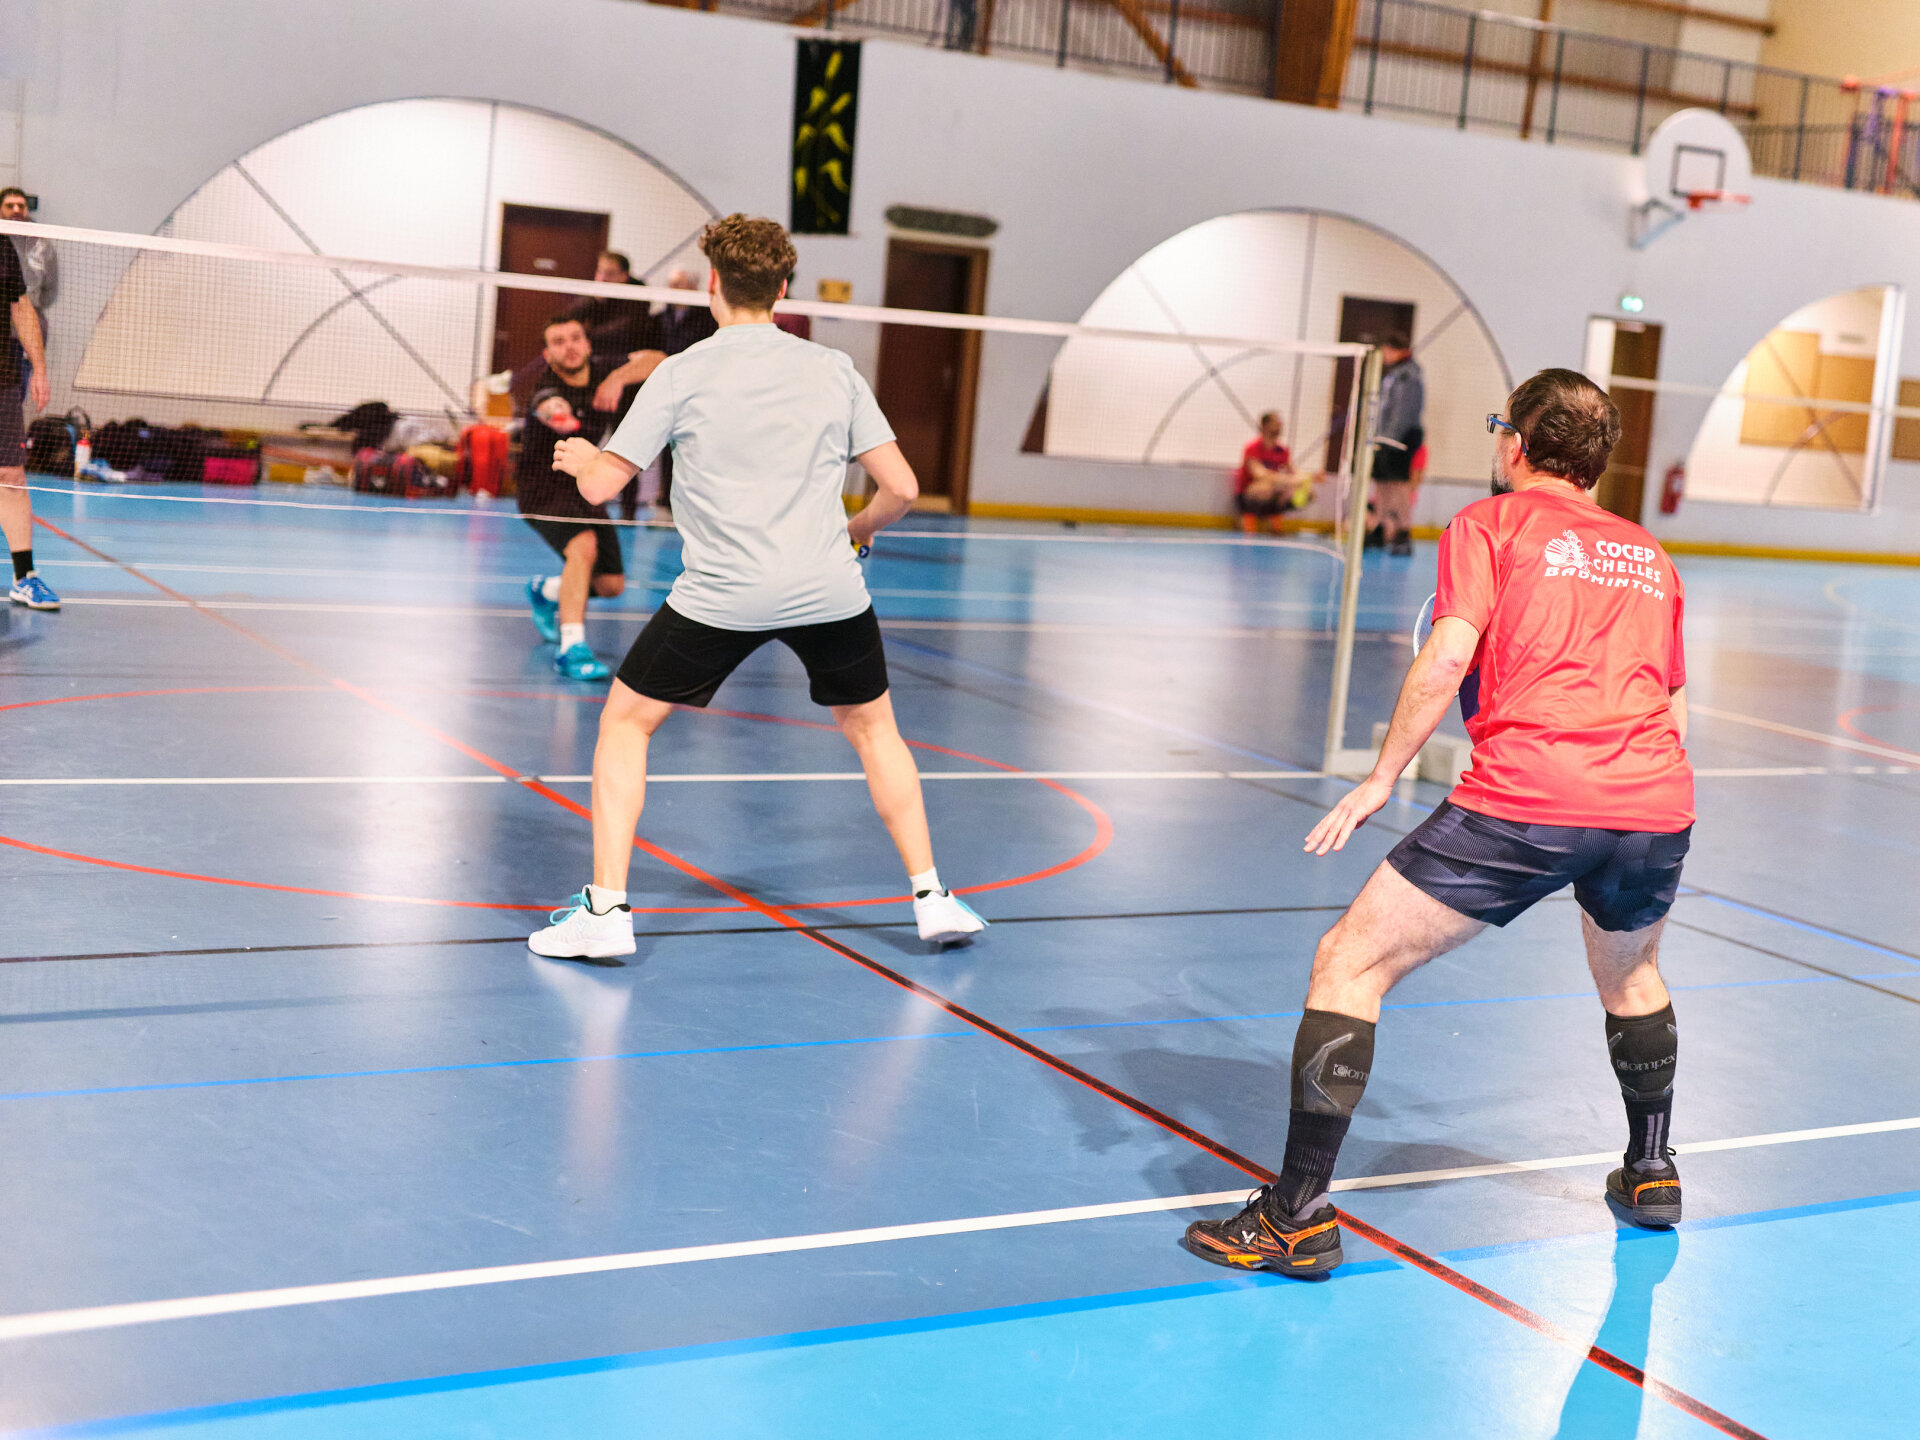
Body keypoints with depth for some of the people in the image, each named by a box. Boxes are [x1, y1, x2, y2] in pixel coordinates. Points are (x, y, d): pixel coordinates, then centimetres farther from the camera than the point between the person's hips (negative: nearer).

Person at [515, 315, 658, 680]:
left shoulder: (600, 370, -5)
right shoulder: (546, 385, -24)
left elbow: (655, 360, -12)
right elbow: (547, 404, -48)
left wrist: (619, 378, -30)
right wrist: (554, 412, -72)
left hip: (586, 487, 7)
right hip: (543, 487, -7)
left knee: (611, 585, 9)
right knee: (584, 546, -35)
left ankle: (546, 590, 40)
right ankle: (571, 647, -34)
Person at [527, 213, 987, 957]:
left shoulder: (682, 374, -1)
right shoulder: (835, 370, 5)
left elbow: (600, 485, 0)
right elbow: (901, 487, 3)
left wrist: (581, 457, 23)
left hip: (720, 595, -2)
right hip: (830, 591, 3)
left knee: (626, 720, 15)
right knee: (873, 727, 25)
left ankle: (606, 909, 7)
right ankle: (931, 897, 24)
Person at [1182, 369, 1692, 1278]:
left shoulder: (1490, 524, 10)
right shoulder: (1649, 555, 24)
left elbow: (1447, 657, -6)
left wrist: (1383, 775, -1)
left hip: (1522, 801, -6)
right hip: (1659, 807, 6)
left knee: (1349, 966, 2)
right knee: (1630, 973, 36)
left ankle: (1297, 1217, -2)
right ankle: (1651, 1174, 47)